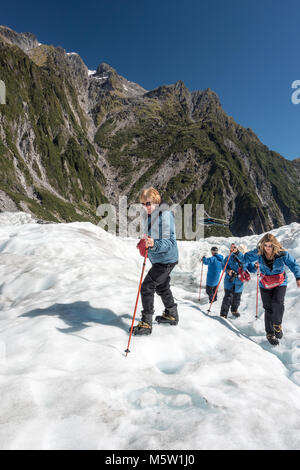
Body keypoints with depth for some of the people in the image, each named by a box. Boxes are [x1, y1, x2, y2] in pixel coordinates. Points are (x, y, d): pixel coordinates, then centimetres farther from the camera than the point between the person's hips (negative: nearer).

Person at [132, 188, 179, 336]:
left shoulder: (165, 215, -24)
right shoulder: (148, 216, 3)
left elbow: (170, 242, -31)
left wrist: (154, 244, -46)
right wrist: (145, 244, 7)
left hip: (166, 260, -10)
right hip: (157, 259, 10)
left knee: (146, 287, -10)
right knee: (162, 287, 23)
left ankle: (146, 324, 2)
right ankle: (172, 315, 43)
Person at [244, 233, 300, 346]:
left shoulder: (282, 254, -19)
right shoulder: (258, 253, -15)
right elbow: (246, 257, -2)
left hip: (280, 283, -1)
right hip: (265, 284, 1)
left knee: (277, 303, -22)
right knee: (268, 308, 3)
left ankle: (277, 325, 5)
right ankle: (270, 333, 19)